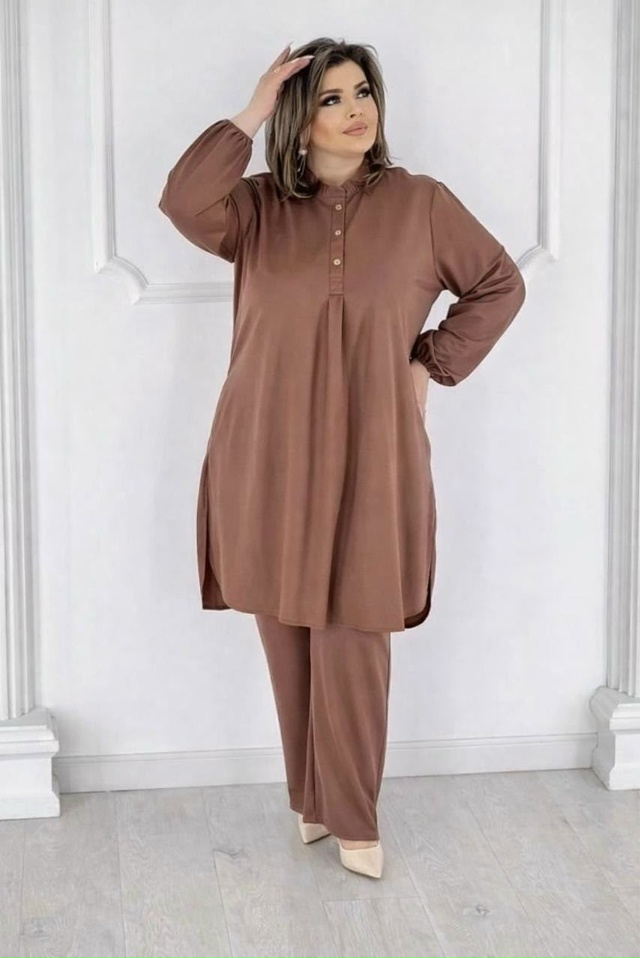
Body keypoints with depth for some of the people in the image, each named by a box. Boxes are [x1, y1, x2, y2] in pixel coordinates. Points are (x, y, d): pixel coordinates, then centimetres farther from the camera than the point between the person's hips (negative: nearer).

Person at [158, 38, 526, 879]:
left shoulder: (421, 203, 2)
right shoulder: (258, 207, 3)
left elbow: (500, 285, 11)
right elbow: (182, 206, -18)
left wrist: (433, 365, 3)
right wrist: (249, 117, -13)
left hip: (367, 459, -1)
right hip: (270, 459, 2)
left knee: (351, 642, -1)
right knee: (287, 638, 10)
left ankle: (354, 819, 15)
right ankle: (312, 799, 28)